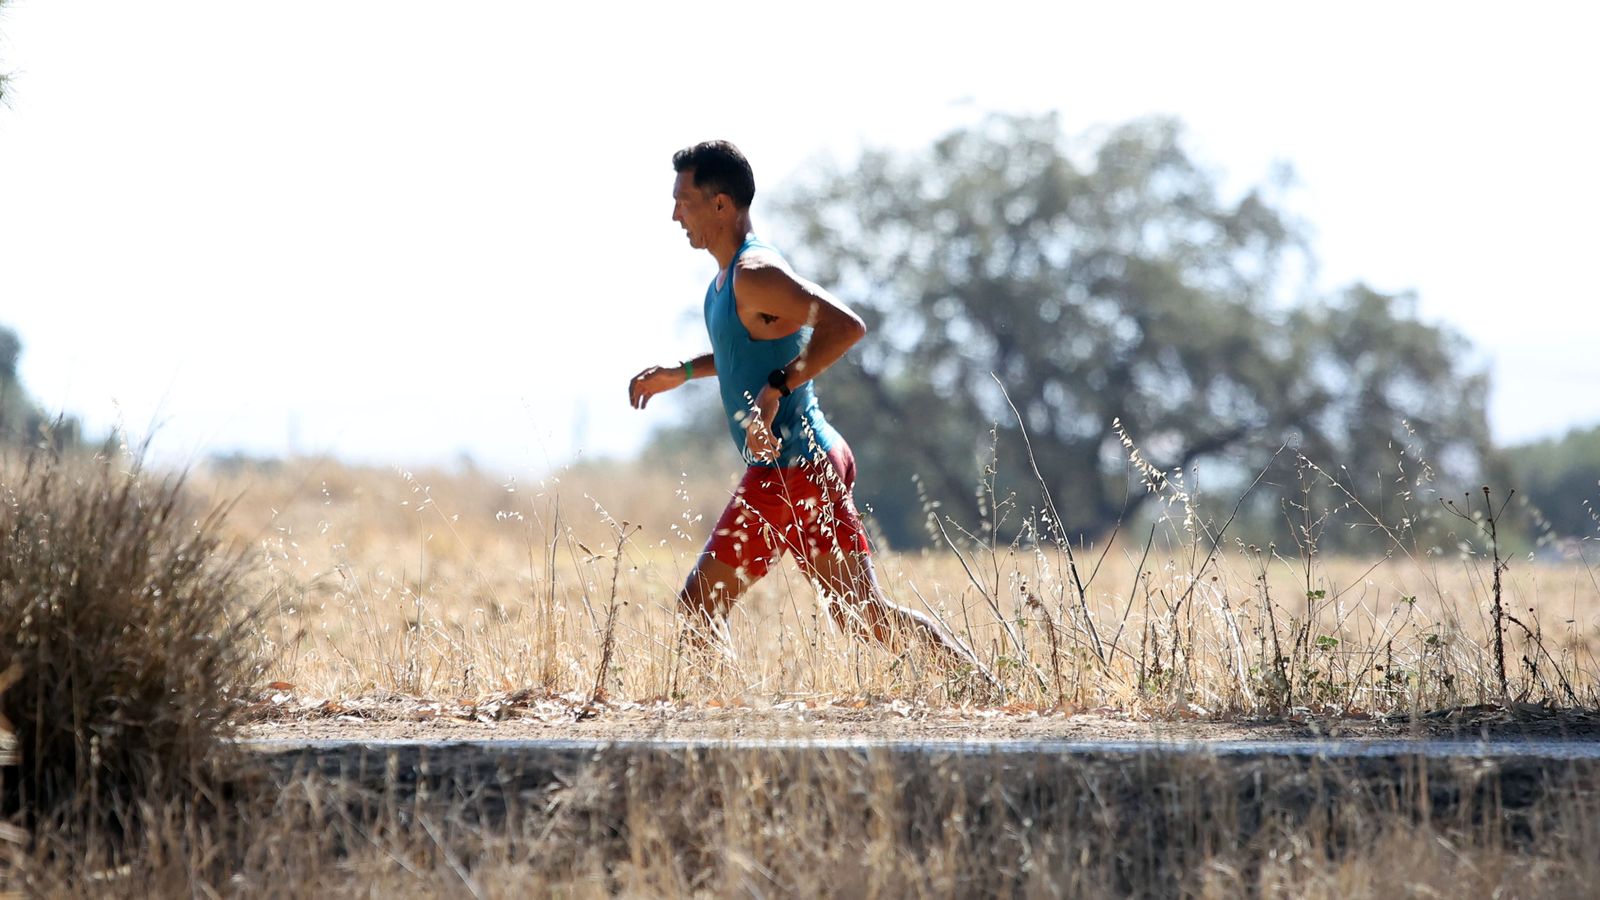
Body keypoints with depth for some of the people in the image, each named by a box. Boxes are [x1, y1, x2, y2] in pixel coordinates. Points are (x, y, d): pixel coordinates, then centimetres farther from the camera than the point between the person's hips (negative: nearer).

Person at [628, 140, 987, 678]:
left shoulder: (755, 274, -17)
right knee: (863, 615, 11)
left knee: (699, 606, -5)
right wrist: (683, 372, 23)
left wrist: (773, 390, -31)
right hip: (815, 464, 10)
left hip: (789, 471, -10)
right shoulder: (731, 275, 14)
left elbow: (846, 326, -29)